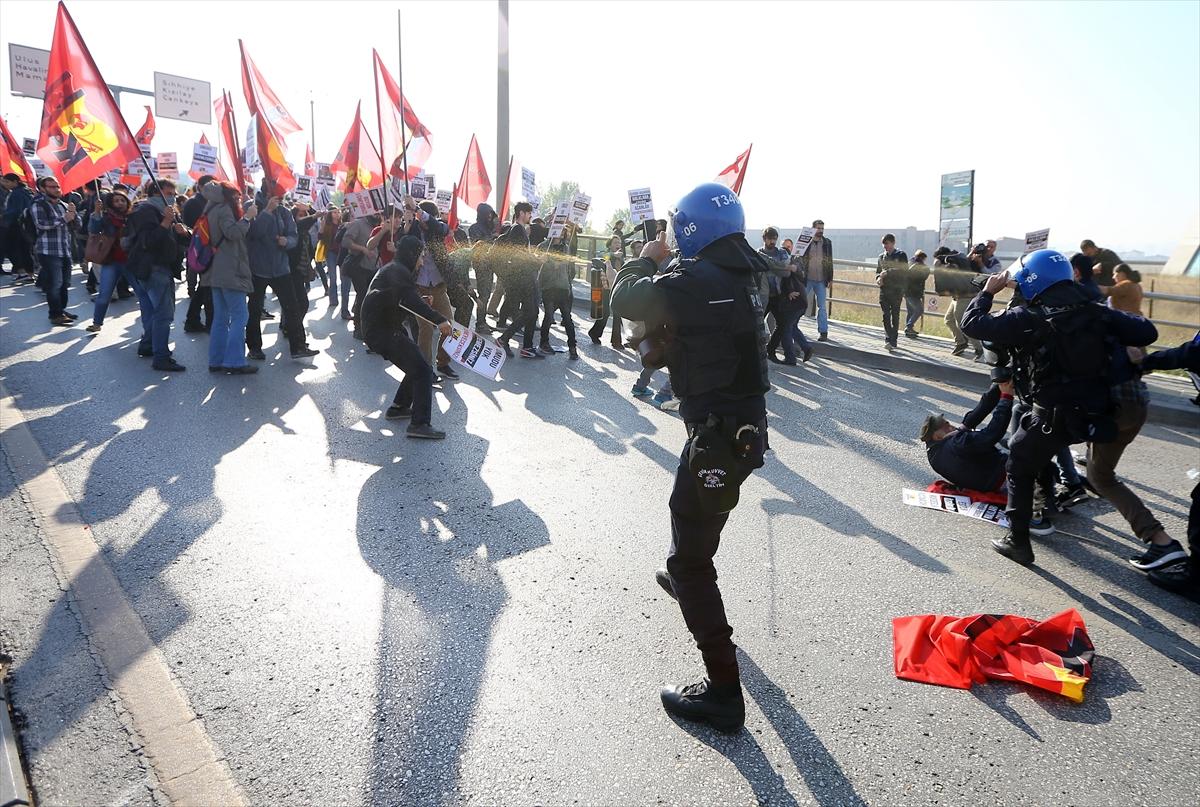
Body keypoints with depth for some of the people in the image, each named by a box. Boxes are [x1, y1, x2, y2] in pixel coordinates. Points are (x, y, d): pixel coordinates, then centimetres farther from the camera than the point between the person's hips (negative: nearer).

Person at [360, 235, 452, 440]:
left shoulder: (394, 269, 20)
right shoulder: (398, 271, -14)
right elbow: (410, 300, -31)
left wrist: (422, 303, 8)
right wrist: (439, 319, -38)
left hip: (380, 329, 11)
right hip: (383, 331, -11)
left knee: (417, 364, 19)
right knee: (422, 370, -14)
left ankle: (398, 407, 25)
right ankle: (419, 424, -19)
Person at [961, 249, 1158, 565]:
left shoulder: (1028, 318, -12)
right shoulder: (1095, 311, 4)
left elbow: (972, 323, -11)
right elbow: (1147, 332, 5)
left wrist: (988, 291, 5)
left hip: (1054, 417, -6)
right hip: (1097, 415, 6)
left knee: (1019, 467, 14)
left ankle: (1018, 542, 14)